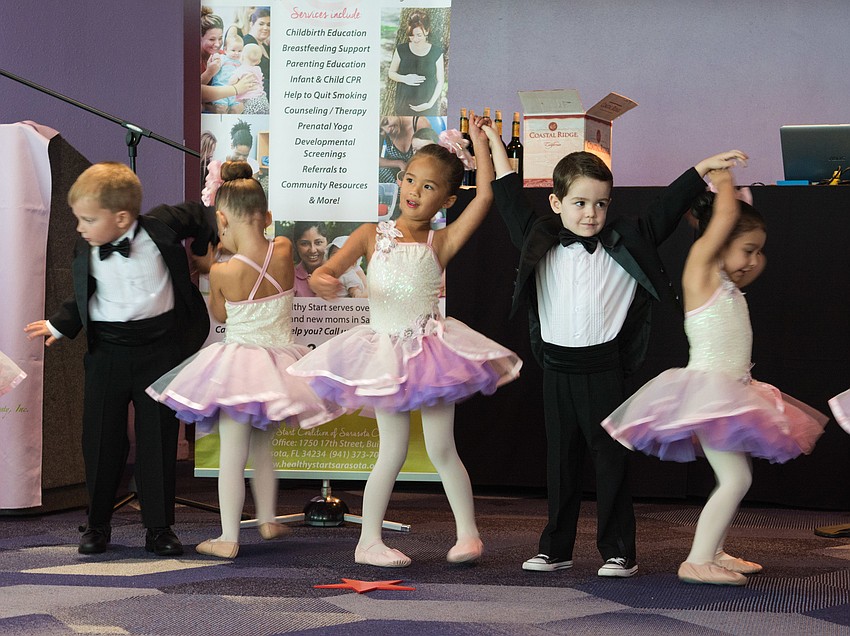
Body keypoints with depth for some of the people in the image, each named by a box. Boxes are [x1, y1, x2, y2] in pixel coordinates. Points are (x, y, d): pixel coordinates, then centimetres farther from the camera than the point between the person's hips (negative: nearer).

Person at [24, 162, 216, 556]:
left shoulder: (161, 226, -9)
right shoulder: (85, 251, -1)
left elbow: (197, 217, 9)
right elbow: (83, 299, 12)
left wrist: (205, 249, 13)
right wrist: (60, 326, 4)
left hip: (160, 349, -2)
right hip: (108, 351, 2)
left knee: (158, 439, 3)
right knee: (100, 439, 6)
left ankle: (159, 528, 14)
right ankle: (97, 524, 22)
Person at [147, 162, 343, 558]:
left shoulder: (222, 272, -18)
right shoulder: (283, 251, -9)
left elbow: (219, 315, 1)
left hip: (238, 366, -5)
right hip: (280, 361, 5)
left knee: (232, 454, 2)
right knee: (262, 448, 23)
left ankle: (229, 538, 6)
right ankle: (267, 520, 35)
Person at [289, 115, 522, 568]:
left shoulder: (441, 243, -1)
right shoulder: (372, 236, 2)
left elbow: (484, 197, -11)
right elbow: (331, 268, -7)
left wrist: (480, 144, -7)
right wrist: (321, 280, -31)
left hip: (430, 351, 0)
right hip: (385, 352, 0)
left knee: (441, 450, 1)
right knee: (393, 453, 2)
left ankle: (468, 534, 13)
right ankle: (369, 540, 13)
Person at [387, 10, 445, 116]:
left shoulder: (436, 53, -7)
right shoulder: (401, 50, -5)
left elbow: (440, 81, -1)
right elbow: (391, 73, 6)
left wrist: (430, 103, -12)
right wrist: (404, 79, -17)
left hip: (427, 108, -1)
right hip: (404, 107, 2)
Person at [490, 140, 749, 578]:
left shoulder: (625, 245, 3)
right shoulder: (541, 244, 7)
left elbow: (666, 211, 4)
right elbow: (511, 204, 17)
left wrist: (704, 168, 1)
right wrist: (497, 149, 21)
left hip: (604, 370, -2)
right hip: (557, 370, 2)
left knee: (610, 461, 0)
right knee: (560, 463, 10)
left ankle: (619, 553, 5)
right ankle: (555, 549, 18)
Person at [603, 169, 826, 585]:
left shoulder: (730, 285, 16)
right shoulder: (700, 267, -8)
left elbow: (758, 261, 36)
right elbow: (726, 214, -17)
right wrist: (724, 184, 0)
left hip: (732, 393, 10)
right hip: (706, 389, -10)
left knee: (736, 478, 13)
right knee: (736, 478, -15)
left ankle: (713, 553, 22)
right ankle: (696, 562, -14)